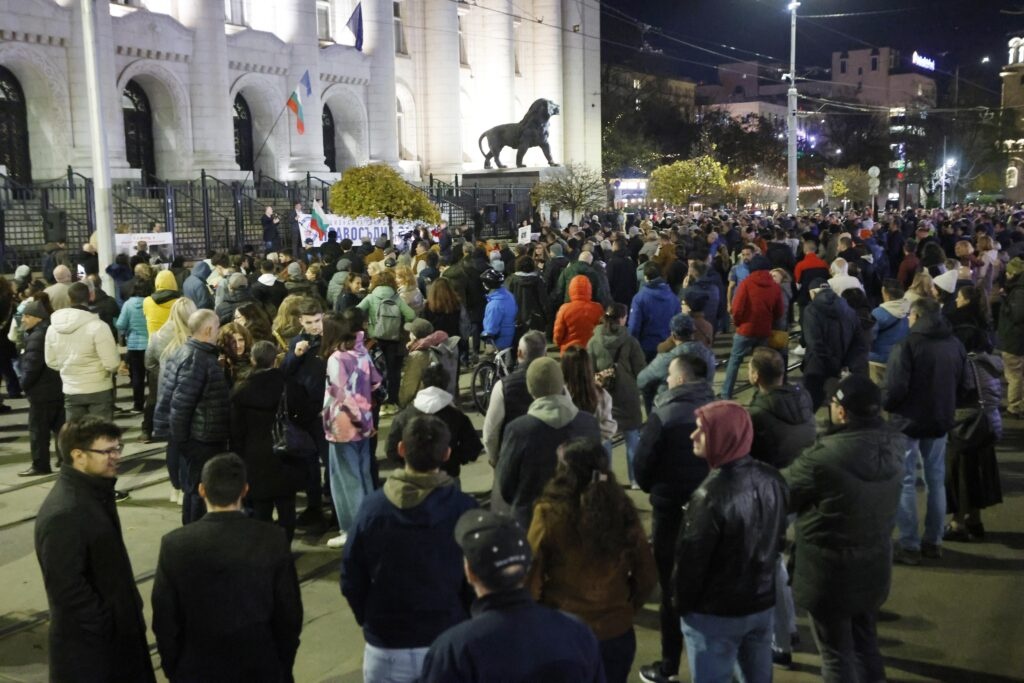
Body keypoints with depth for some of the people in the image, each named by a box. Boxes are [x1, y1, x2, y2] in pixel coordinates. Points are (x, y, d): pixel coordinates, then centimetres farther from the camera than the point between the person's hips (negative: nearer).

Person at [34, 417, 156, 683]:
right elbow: (65, 587, -26)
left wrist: (130, 609, 12)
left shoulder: (96, 490, 3)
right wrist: (105, 622, -17)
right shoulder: (62, 514, -28)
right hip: (87, 639, -9)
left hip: (117, 625, 9)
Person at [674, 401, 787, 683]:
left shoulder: (711, 495, -29)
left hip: (715, 614, -7)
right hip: (762, 603, 7)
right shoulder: (771, 478, -6)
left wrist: (682, 604, -3)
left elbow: (692, 559, -20)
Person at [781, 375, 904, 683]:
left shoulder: (825, 456, -29)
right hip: (875, 563, 6)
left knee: (836, 652, 11)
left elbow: (781, 491, -14)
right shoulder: (894, 445, -11)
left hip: (830, 569, -6)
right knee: (865, 642, 25)